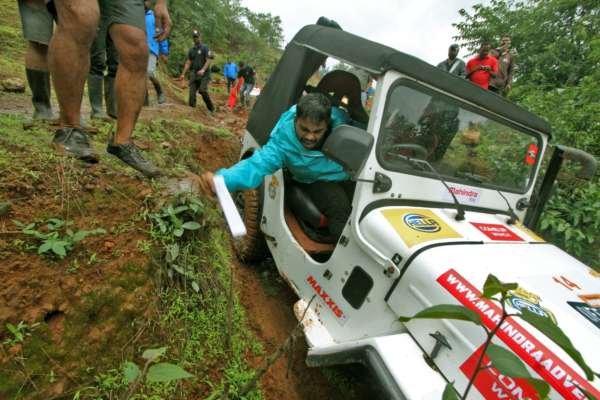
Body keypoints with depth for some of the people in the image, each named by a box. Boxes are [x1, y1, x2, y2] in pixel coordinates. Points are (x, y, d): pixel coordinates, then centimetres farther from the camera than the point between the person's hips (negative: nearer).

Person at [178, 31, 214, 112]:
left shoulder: (205, 47, 1)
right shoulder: (191, 50, 17)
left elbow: (208, 61, -9)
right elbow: (188, 63, 17)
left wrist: (203, 70, -25)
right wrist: (183, 74, 8)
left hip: (204, 75, -5)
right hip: (194, 75, 5)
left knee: (202, 90, -22)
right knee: (192, 92, -5)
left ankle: (211, 108, -7)